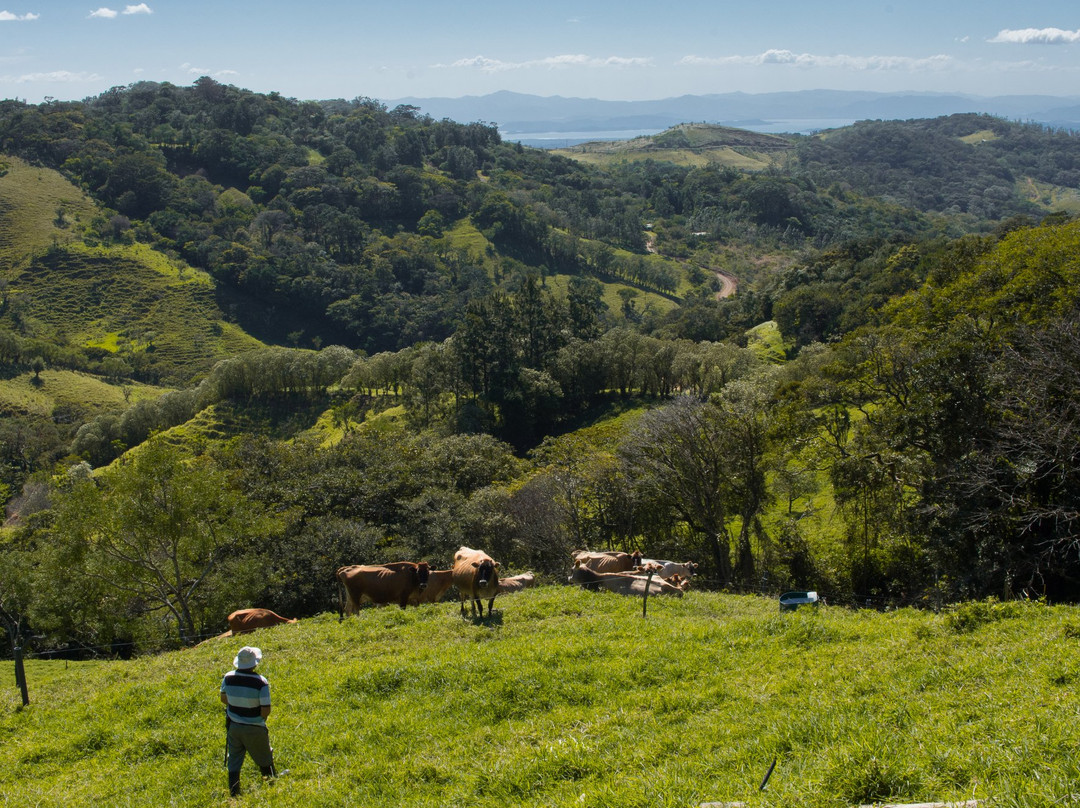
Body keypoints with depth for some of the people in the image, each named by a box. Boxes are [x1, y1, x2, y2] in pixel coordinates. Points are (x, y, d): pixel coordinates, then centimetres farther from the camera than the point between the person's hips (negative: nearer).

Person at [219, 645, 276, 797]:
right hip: (254, 730, -3)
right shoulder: (260, 682, -22)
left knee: (234, 762, 15)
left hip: (233, 726, 3)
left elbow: (224, 699, 9)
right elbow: (265, 711, -21)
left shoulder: (228, 678, -9)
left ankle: (233, 794, 17)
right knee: (264, 761, 17)